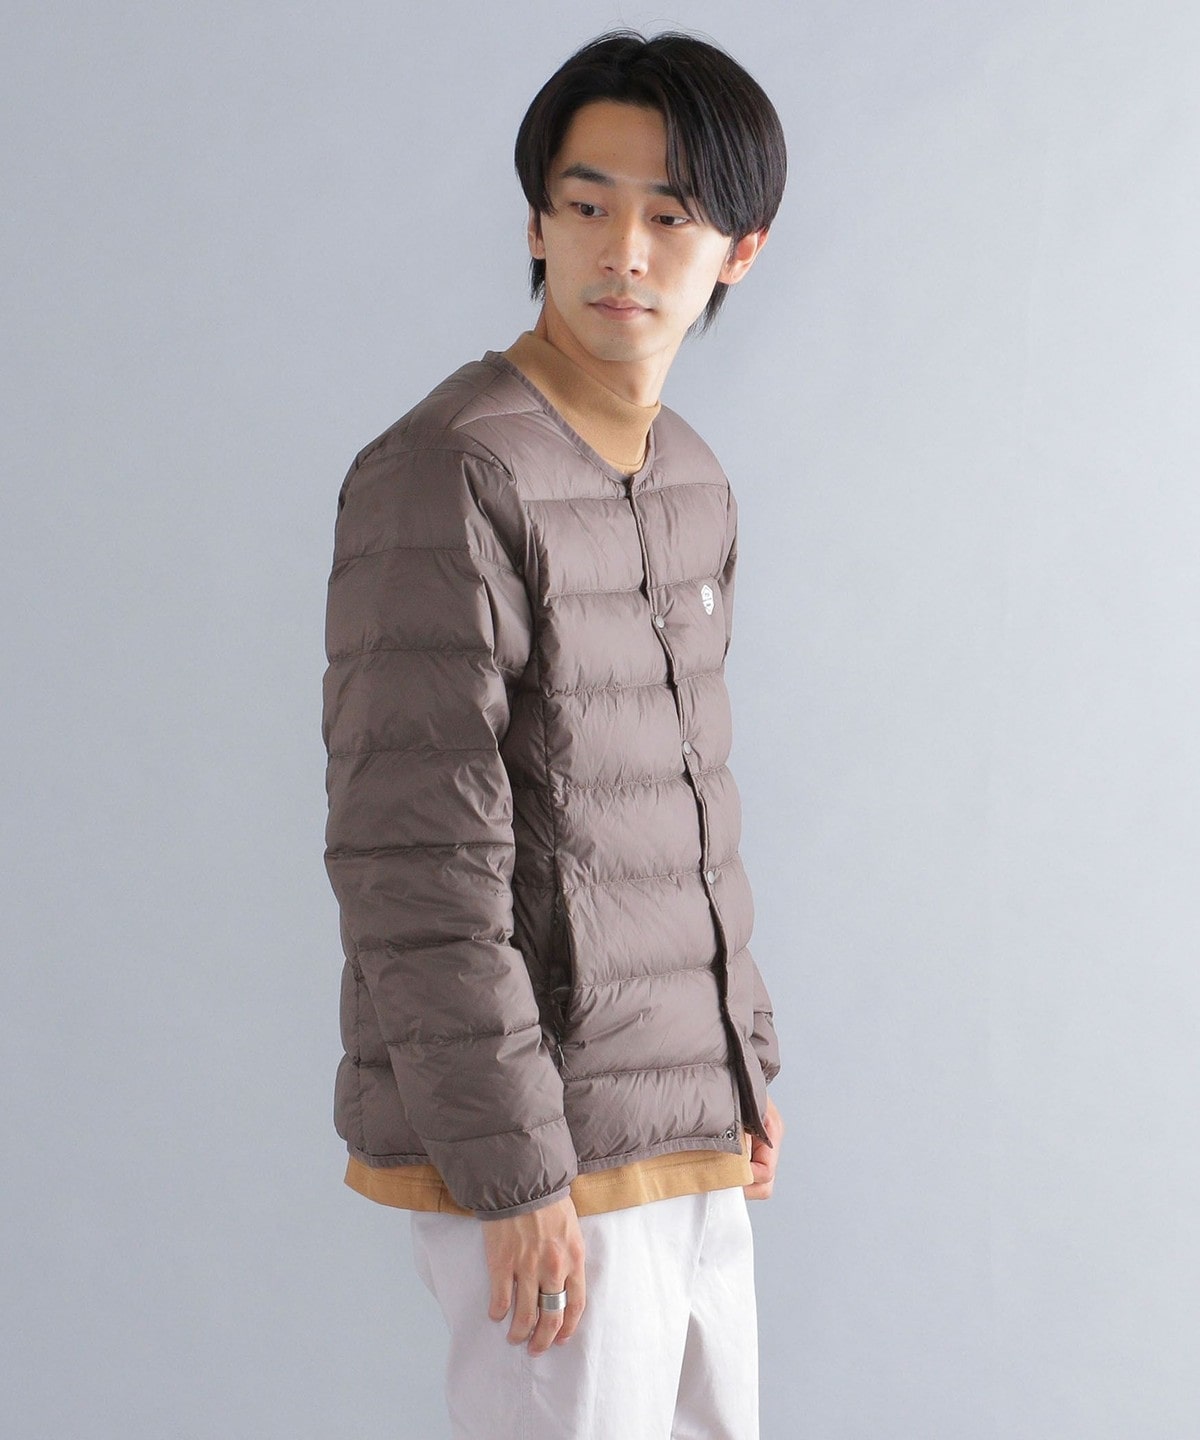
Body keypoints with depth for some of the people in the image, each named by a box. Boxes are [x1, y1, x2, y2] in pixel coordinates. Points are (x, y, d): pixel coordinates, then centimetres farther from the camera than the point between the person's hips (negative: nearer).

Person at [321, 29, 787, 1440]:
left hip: (687, 1139, 8)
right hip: (547, 1151, -8)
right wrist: (517, 1175, -20)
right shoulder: (445, 476, -17)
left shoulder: (692, 486, 11)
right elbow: (413, 861, -20)